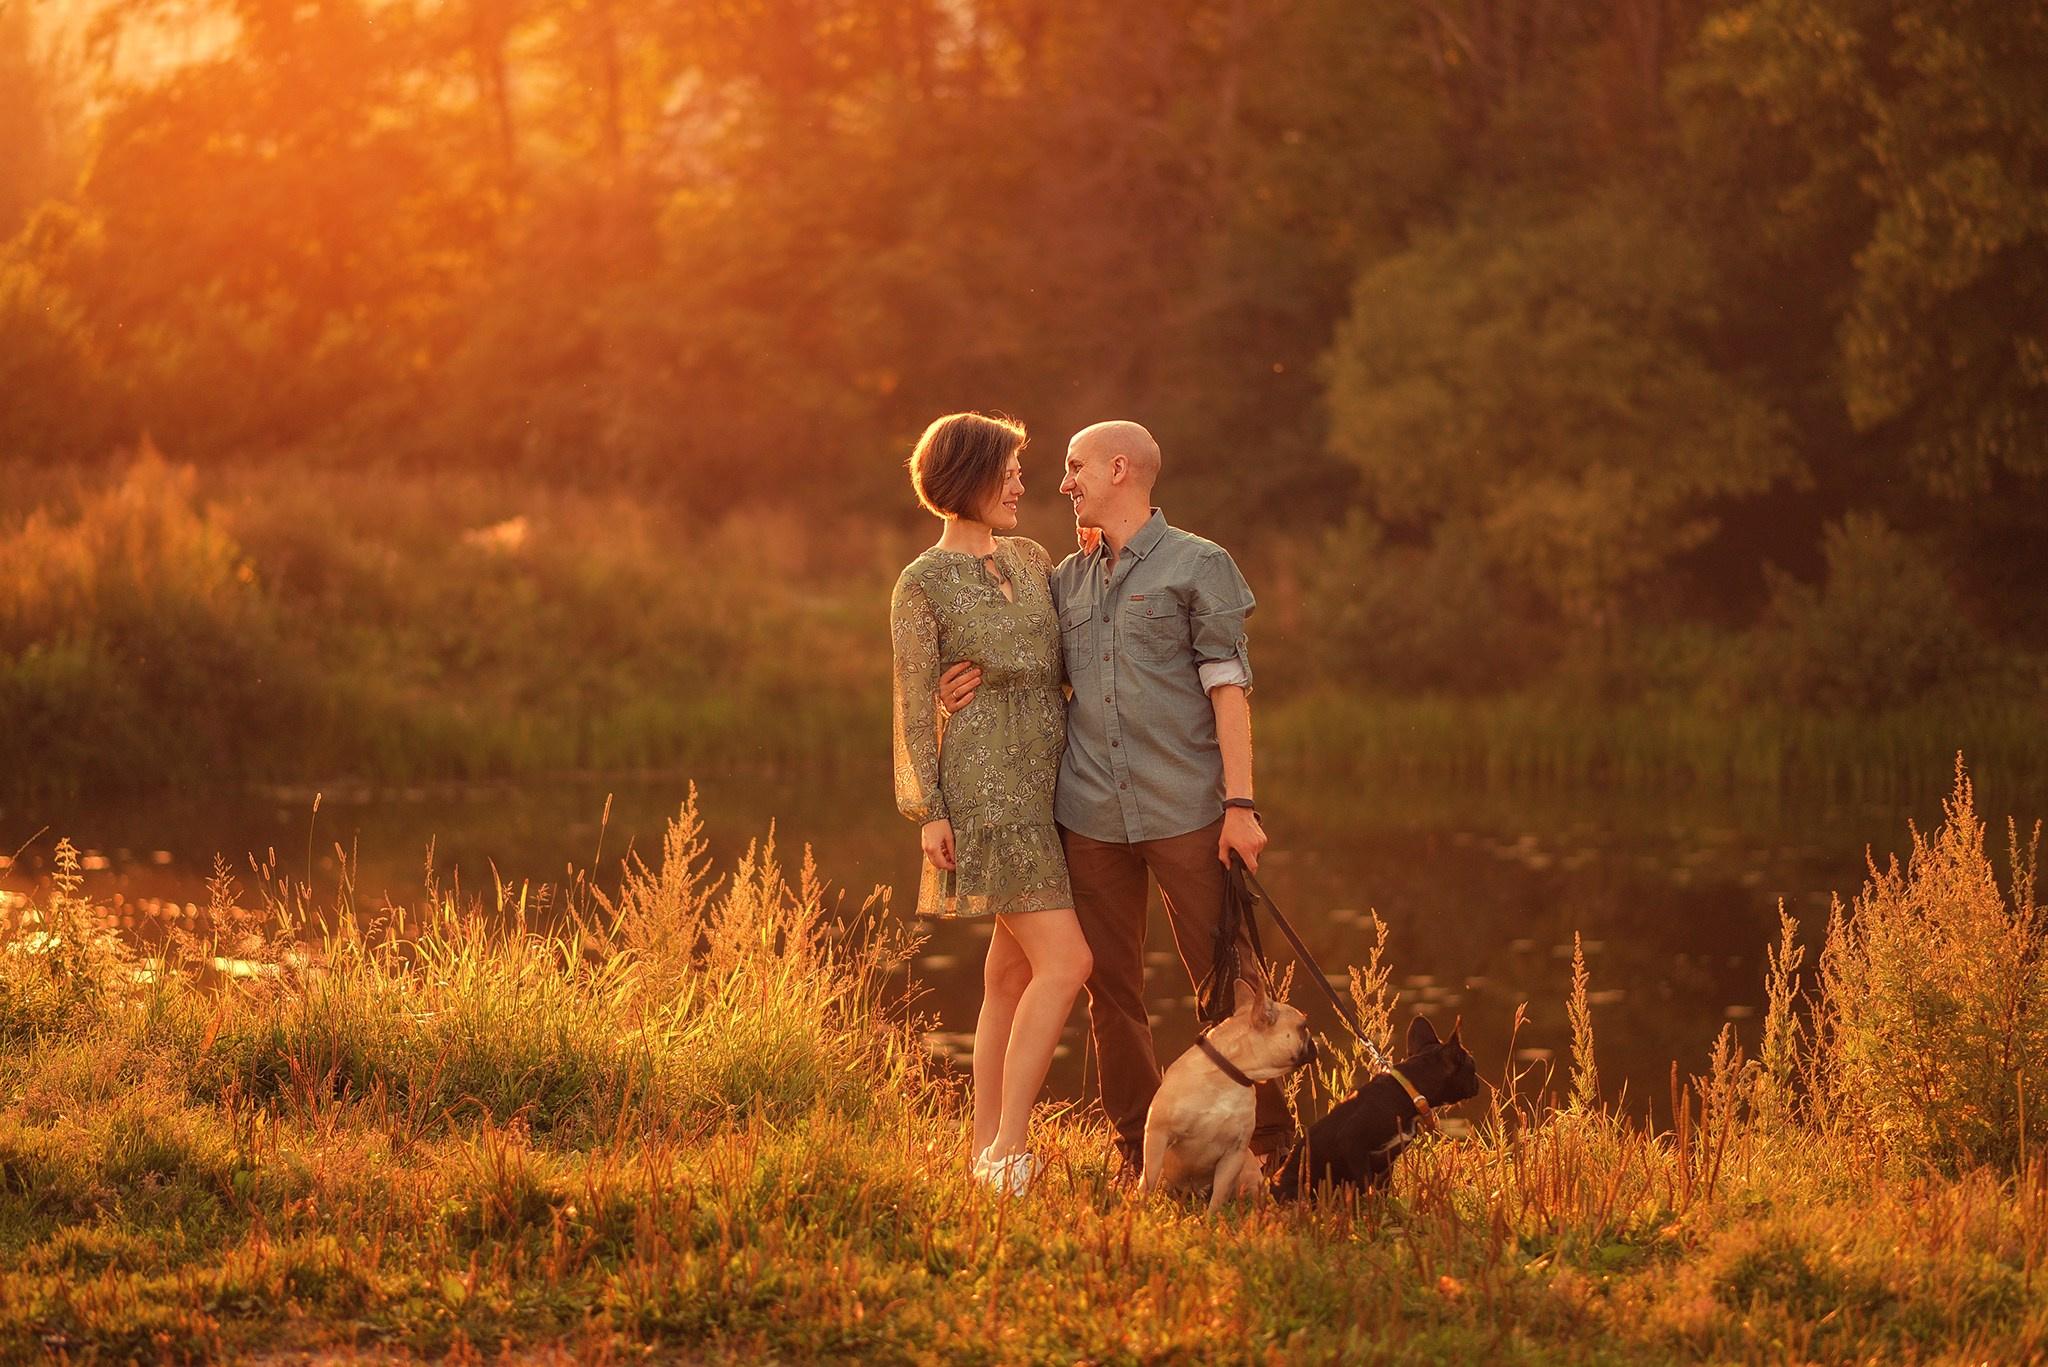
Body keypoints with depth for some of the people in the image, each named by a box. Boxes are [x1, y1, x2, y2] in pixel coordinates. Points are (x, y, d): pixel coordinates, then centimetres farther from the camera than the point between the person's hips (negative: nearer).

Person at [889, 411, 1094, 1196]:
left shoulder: (1030, 561, 14)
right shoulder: (922, 586, -4)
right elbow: (915, 704, -6)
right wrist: (927, 812, -10)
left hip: (1048, 787, 7)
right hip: (986, 793, -7)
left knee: (1014, 969, 8)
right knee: (1066, 962, -15)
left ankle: (986, 1145, 13)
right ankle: (1010, 1150, -12)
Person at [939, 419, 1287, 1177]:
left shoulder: (1199, 566, 1)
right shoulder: (1067, 579, 16)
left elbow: (1228, 687, -4)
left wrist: (1241, 804, -11)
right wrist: (972, 684, 1)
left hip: (1185, 811, -5)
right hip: (1090, 815, 5)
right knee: (1110, 988, 6)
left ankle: (1272, 1144, 6)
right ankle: (1138, 1156, 15)